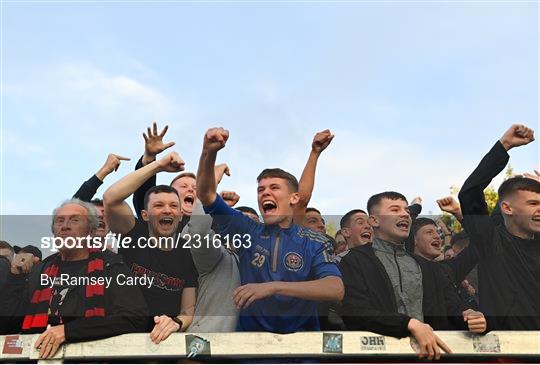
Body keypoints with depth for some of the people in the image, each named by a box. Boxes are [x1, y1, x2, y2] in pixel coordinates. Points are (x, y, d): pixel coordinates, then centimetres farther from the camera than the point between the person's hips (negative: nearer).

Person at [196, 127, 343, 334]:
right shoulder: (247, 231, 3)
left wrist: (273, 287, -26)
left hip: (301, 336, 2)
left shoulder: (315, 243, -2)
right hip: (250, 332, -1)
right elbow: (206, 193, -3)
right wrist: (209, 152, -20)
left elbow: (336, 290, -18)